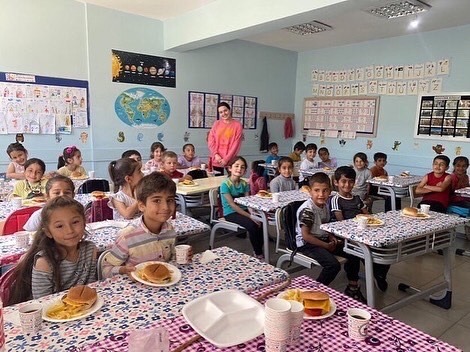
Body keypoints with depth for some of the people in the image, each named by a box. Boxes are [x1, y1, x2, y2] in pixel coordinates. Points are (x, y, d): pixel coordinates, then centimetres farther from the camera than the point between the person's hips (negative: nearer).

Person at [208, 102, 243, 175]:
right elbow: (210, 140, 4)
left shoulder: (237, 125, -2)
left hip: (230, 161, -3)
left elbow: (236, 144, -7)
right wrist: (216, 154, -9)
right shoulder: (216, 124, 8)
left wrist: (226, 159, -11)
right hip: (216, 160, 3)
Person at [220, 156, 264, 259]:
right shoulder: (225, 184, -14)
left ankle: (258, 251, 1)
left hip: (243, 210, 6)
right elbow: (232, 205, -19)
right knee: (252, 225, -26)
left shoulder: (244, 184, 4)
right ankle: (258, 253, -7)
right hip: (230, 213, -6)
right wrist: (250, 216, -23)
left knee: (260, 223, -18)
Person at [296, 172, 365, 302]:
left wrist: (332, 238, -1)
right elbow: (306, 235, -22)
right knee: (333, 265, -26)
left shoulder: (325, 205, 4)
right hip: (307, 244, -9)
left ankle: (352, 287, 22)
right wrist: (326, 246, -17)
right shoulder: (307, 209, -22)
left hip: (324, 240, 9)